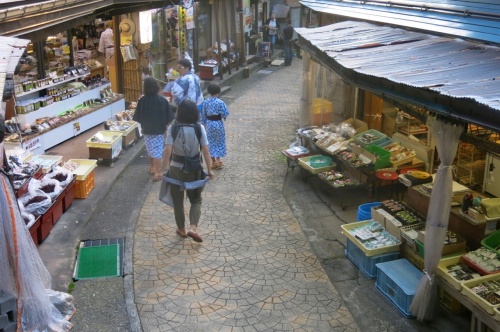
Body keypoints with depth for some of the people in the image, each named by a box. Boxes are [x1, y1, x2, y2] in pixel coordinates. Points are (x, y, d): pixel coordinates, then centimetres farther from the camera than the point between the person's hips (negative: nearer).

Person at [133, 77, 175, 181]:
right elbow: (168, 117, -9)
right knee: (157, 151, 3)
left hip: (147, 130, 2)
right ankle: (157, 173, 1)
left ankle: (152, 167, 38)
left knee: (150, 149, 20)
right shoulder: (162, 100, -13)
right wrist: (165, 126, 6)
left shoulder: (142, 100, -10)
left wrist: (143, 126, 13)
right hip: (159, 130, -2)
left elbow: (138, 117, -3)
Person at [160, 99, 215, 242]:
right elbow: (205, 151, -12)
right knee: (196, 199, 16)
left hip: (176, 168, 0)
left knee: (177, 200, 18)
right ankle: (193, 228, -2)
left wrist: (163, 169, -8)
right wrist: (209, 169, -2)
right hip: (194, 168, 0)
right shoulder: (199, 128, -11)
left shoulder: (173, 128, -12)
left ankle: (181, 229, 30)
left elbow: (167, 151, -16)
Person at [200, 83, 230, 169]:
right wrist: (222, 116, 7)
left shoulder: (205, 102, -5)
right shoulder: (220, 102, -16)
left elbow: (203, 115, 2)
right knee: (219, 142, 12)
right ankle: (218, 161, 14)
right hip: (218, 123, -3)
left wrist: (203, 124, 12)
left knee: (211, 142, 13)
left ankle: (213, 162, 15)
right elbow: (225, 114, -16)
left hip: (209, 124, 3)